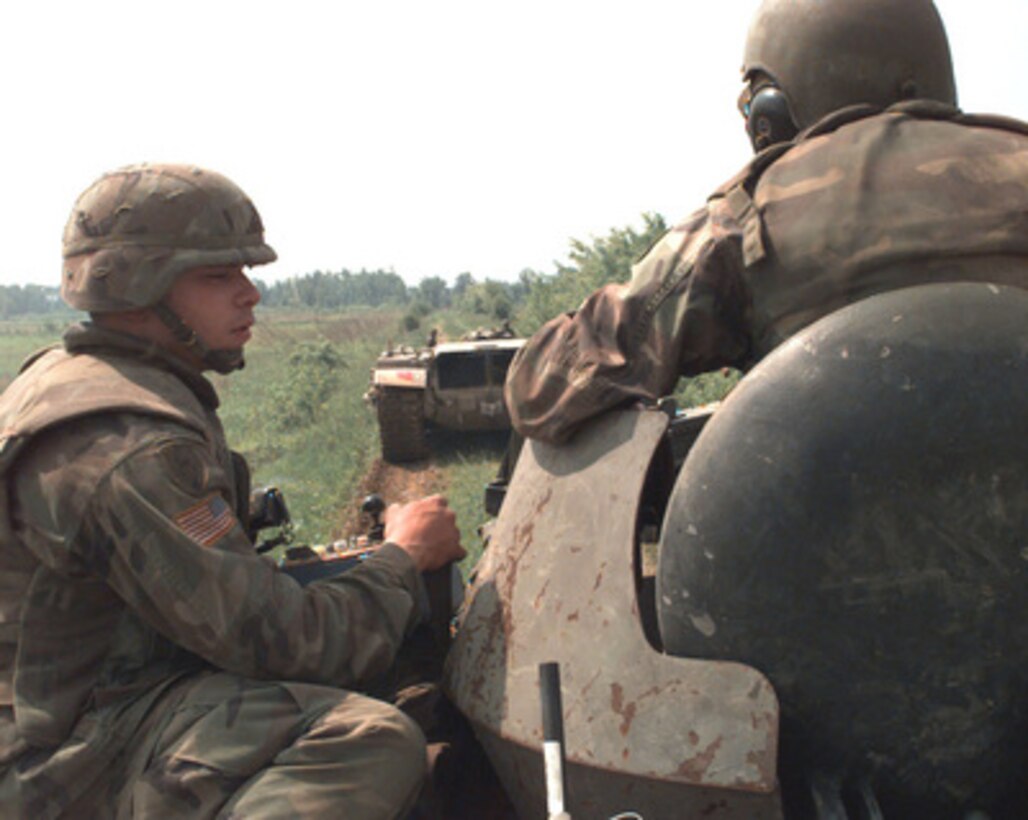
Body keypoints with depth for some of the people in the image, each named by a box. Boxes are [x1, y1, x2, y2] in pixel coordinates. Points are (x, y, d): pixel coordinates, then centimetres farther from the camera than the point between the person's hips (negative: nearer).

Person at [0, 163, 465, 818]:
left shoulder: (67, 375, 11)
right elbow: (275, 640, -23)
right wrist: (403, 559, -8)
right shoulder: (131, 449, -24)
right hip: (88, 756, -11)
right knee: (375, 743, -34)